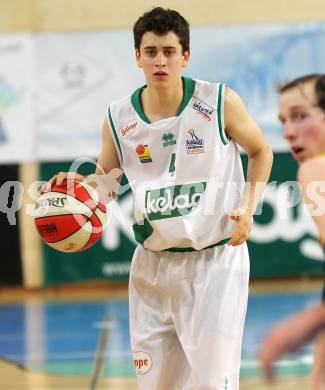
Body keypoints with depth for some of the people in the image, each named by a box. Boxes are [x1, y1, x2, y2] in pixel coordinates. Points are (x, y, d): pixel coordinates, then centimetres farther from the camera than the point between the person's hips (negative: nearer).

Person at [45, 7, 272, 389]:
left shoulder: (220, 102, -9)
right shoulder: (118, 118, -2)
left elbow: (260, 151, 7)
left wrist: (248, 207, -7)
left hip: (215, 261, -3)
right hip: (153, 264, 3)